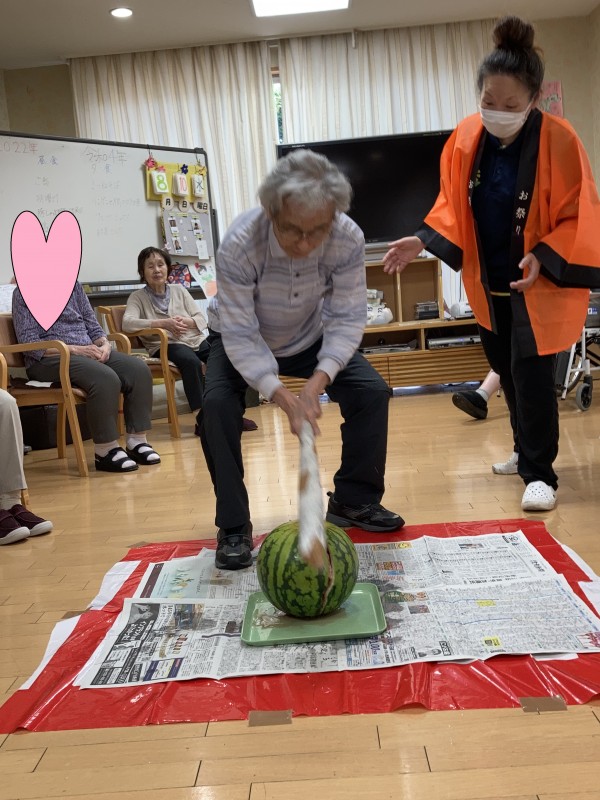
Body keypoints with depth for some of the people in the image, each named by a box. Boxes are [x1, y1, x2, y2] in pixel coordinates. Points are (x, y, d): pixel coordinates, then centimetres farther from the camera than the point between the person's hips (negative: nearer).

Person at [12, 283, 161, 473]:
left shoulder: (75, 286, 16)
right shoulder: (25, 292, -2)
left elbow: (92, 326, 16)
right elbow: (28, 343, -11)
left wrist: (105, 344, -8)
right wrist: (76, 349, -20)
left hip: (89, 351, 6)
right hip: (49, 358, -6)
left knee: (139, 369, -19)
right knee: (105, 378, -34)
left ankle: (137, 442, -16)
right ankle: (106, 451, -24)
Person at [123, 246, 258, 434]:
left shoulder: (179, 290, 18)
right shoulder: (138, 297, 7)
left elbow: (201, 319, 13)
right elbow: (127, 323, -13)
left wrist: (185, 321, -11)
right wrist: (162, 323, -22)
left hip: (196, 340, 4)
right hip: (167, 346, -4)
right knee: (191, 361, -38)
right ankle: (200, 418, -35)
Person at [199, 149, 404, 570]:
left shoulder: (348, 239, -30)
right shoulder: (239, 244, -37)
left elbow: (347, 319, -24)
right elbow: (241, 336, -33)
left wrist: (320, 377, -40)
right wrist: (283, 397, -45)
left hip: (310, 337, 3)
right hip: (241, 340, -2)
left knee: (372, 391, -12)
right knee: (217, 405, -26)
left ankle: (354, 500, 8)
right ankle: (234, 527, -11)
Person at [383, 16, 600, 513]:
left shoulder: (558, 140, -17)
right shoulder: (466, 138, -4)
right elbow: (452, 206, 4)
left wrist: (543, 258, -26)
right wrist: (423, 242, -11)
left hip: (542, 281, -5)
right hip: (490, 280, 5)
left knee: (531, 371, -10)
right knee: (508, 370, 14)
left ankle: (539, 473, 2)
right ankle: (528, 451, 33)